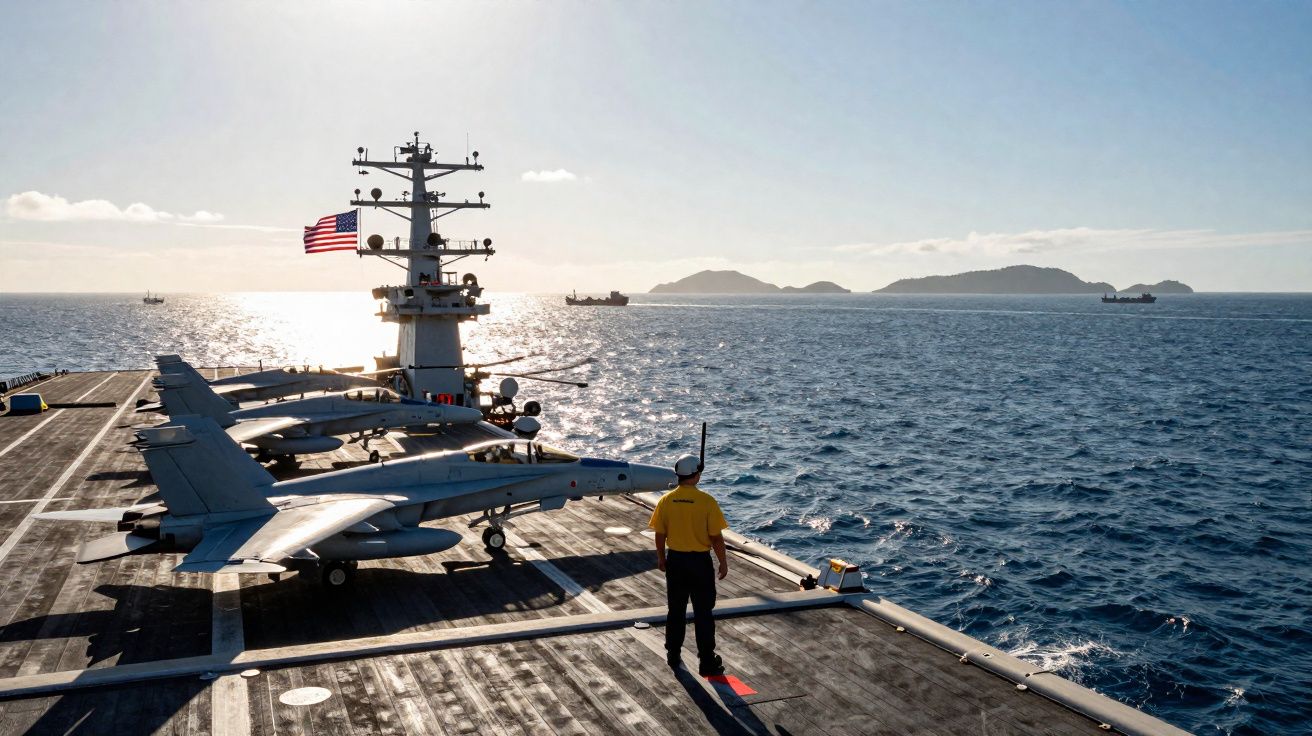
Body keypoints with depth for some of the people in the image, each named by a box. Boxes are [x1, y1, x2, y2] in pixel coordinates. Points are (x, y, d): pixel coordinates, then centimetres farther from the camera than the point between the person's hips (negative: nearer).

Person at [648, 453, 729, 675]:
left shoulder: (666, 500, -6)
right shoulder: (707, 501, -16)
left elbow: (660, 535, 1)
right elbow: (716, 537, -12)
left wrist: (661, 558, 17)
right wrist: (723, 562, 0)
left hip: (675, 560, 3)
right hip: (700, 561, -3)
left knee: (676, 611, 17)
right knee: (703, 613, 6)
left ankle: (673, 656, 28)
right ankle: (707, 663, 13)